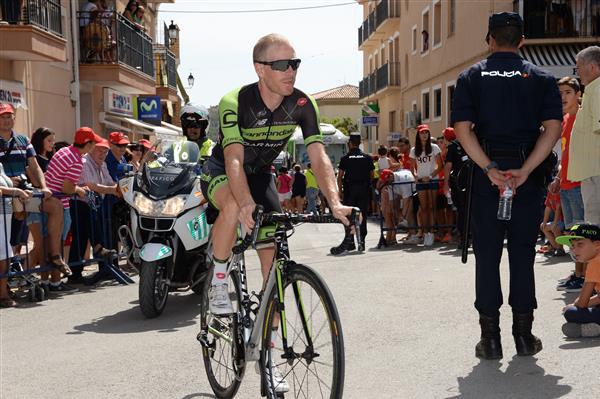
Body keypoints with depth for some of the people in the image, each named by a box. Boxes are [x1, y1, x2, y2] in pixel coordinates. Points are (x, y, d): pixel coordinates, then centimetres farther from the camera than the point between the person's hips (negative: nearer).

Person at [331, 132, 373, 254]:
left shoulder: (345, 158, 0)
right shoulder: (367, 158, 5)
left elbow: (339, 177, -2)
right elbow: (371, 175, 4)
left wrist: (340, 191, 4)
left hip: (349, 190, -2)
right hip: (364, 190, 2)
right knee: (362, 216, 6)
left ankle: (349, 242, -7)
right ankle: (361, 242, 3)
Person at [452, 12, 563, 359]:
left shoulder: (472, 77, 5)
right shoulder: (541, 78, 6)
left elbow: (463, 129, -8)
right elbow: (553, 128, -7)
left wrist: (490, 170, -13)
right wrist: (525, 171, -14)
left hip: (486, 175, 0)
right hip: (529, 178, 1)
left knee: (487, 256, 5)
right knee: (523, 253, 8)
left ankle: (490, 337, 6)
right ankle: (524, 335, 12)